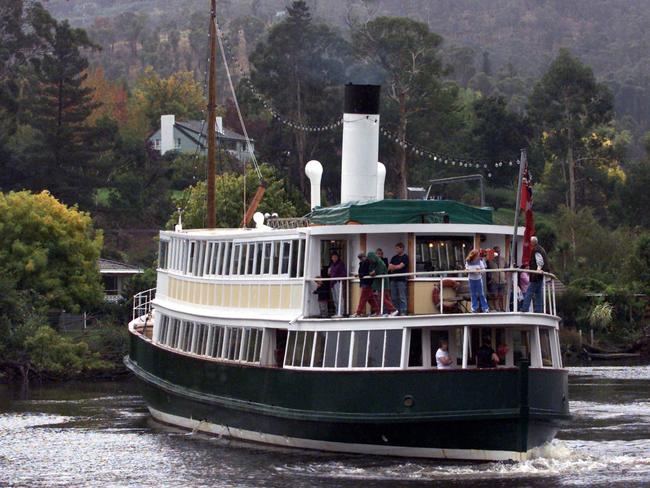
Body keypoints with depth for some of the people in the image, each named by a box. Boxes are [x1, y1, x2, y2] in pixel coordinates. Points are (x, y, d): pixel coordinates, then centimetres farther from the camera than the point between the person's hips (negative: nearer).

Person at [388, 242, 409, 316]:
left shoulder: (405, 257, -1)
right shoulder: (394, 258, 17)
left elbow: (400, 266, -10)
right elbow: (390, 267, 10)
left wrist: (393, 267, 1)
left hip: (402, 279, -6)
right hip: (394, 279, 6)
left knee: (402, 297, -7)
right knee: (394, 297, 6)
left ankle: (403, 312, -6)